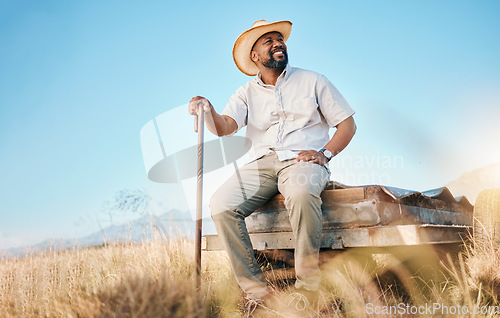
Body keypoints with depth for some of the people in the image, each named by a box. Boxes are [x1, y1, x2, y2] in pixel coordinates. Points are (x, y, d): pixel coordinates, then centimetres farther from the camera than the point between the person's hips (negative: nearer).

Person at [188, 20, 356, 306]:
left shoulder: (313, 81, 14)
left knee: (301, 192, -38)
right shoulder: (246, 93, 17)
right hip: (262, 162, 3)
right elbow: (225, 127, -2)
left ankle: (308, 283, -24)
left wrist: (325, 152, -7)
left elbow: (348, 123, 11)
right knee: (221, 204, -24)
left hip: (302, 160, -2)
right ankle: (255, 287, -17)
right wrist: (207, 111, -25)